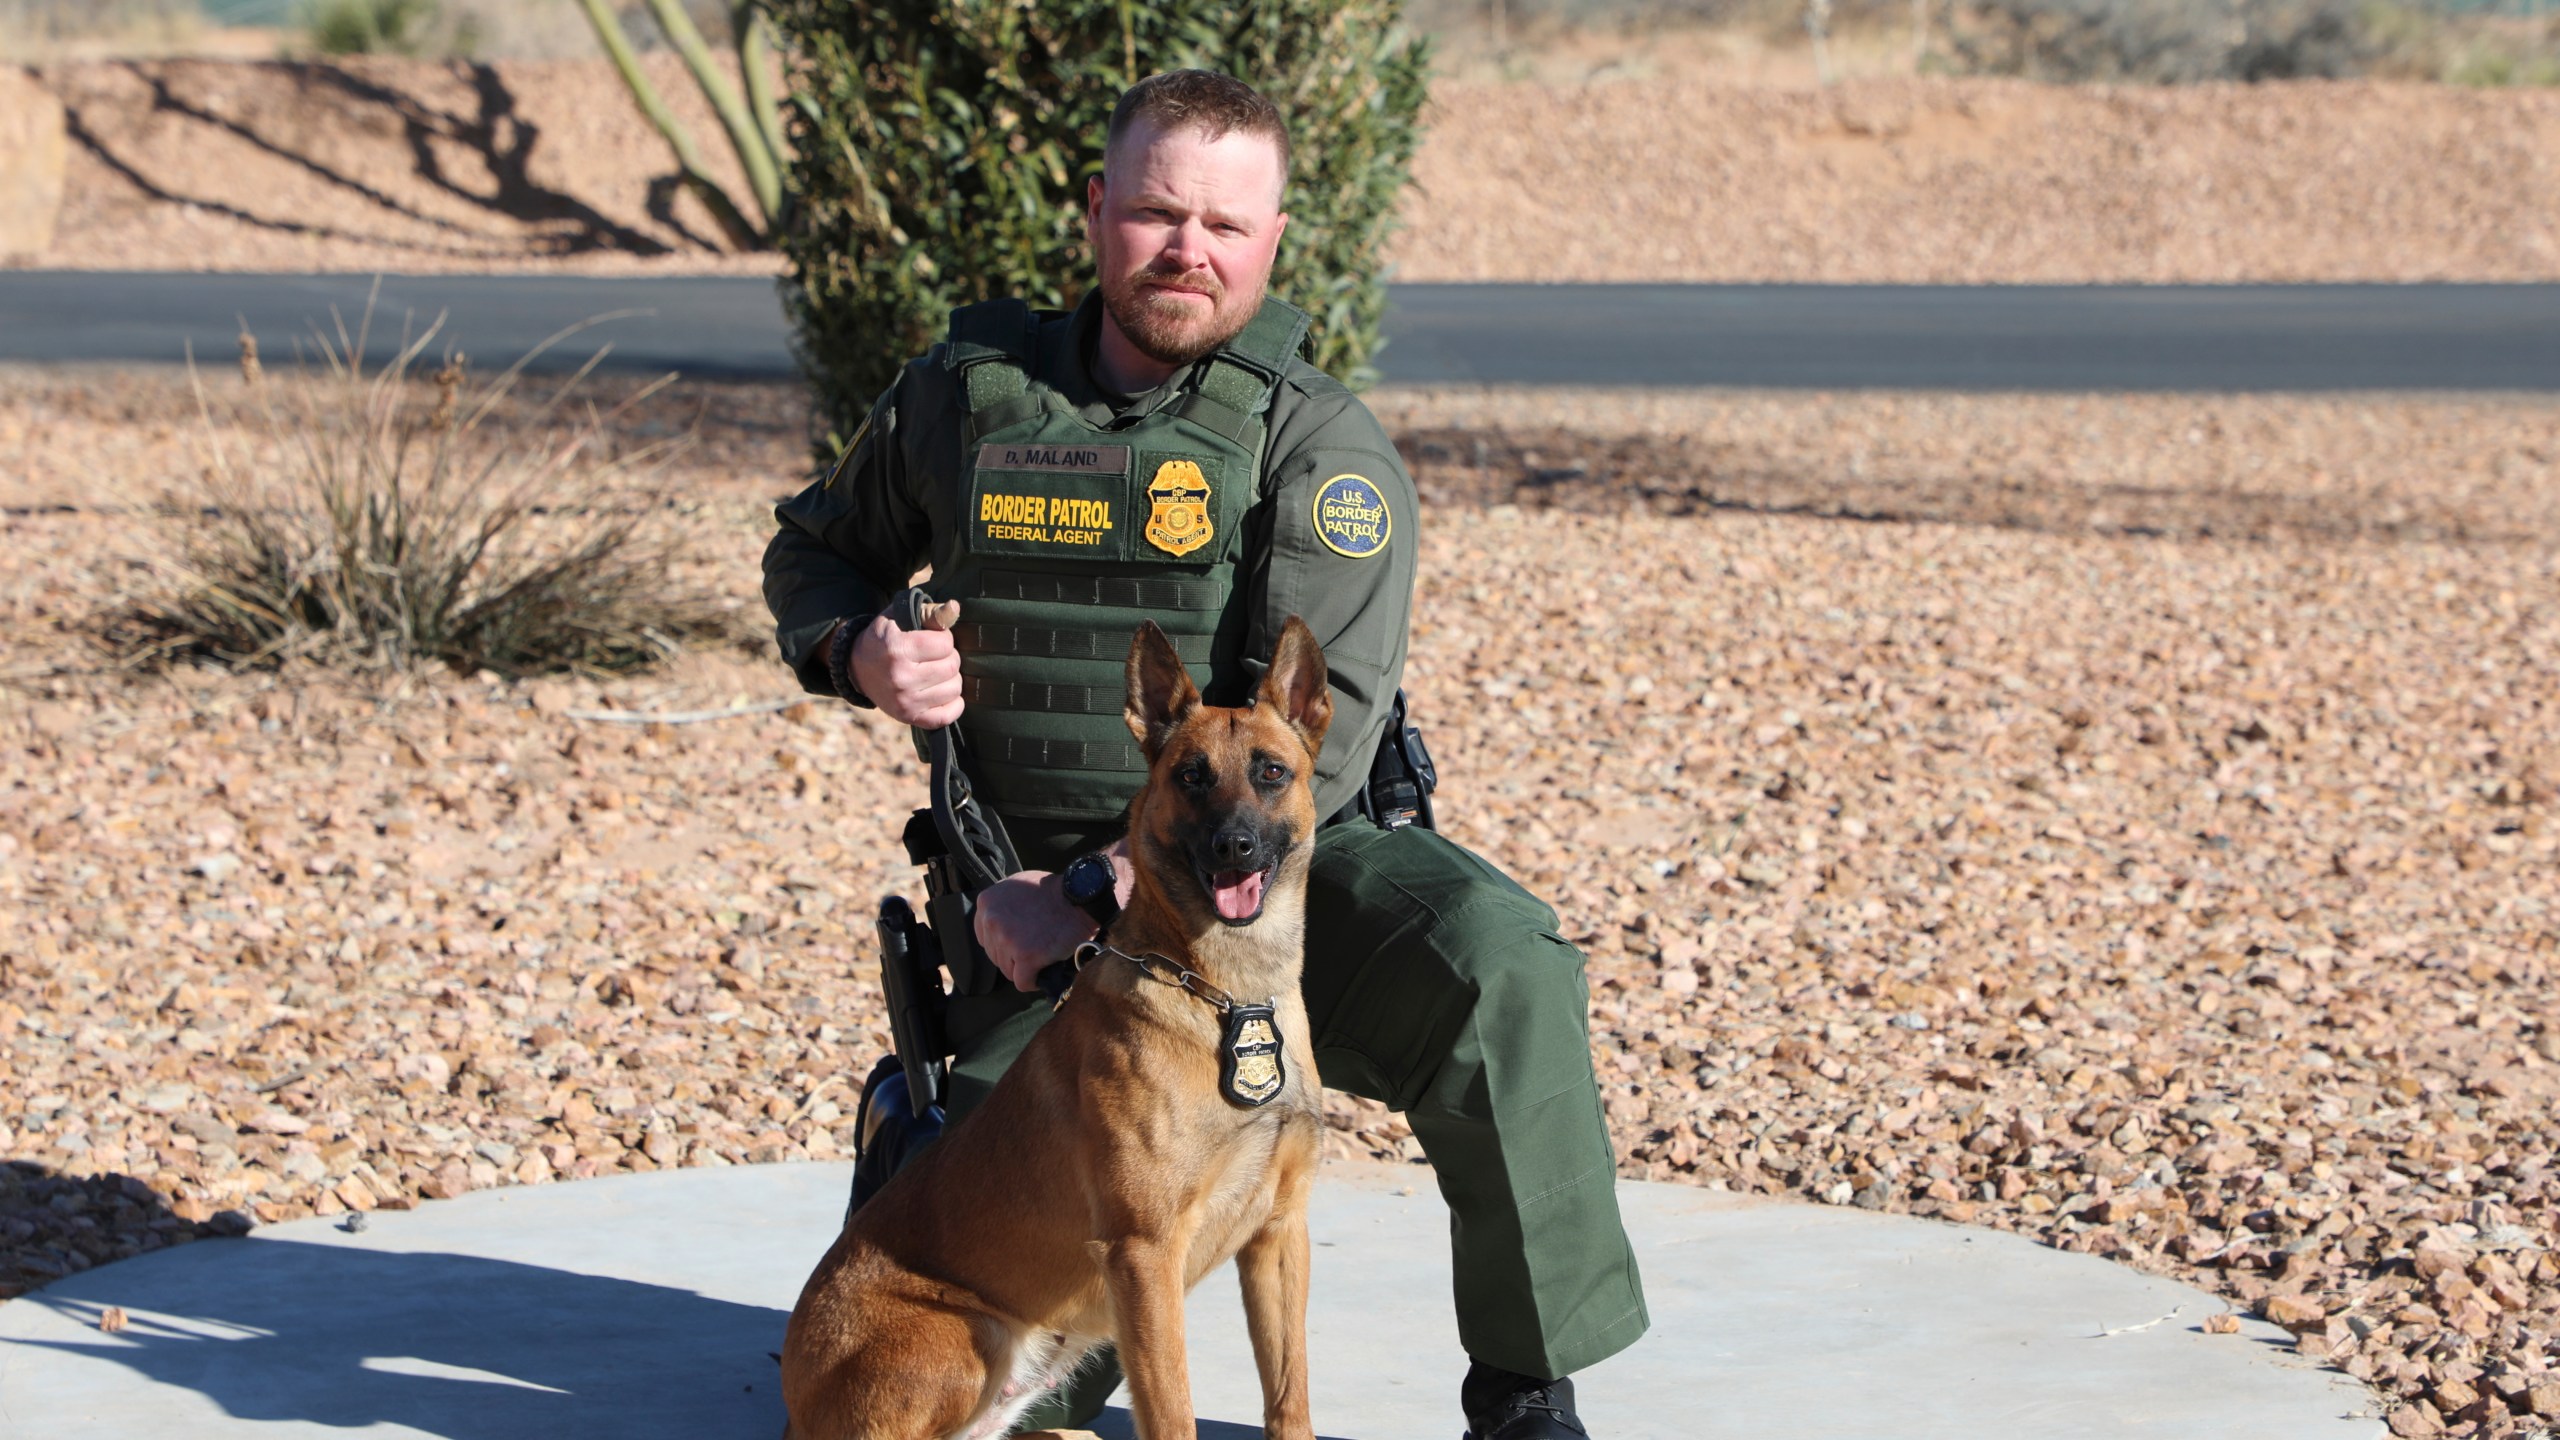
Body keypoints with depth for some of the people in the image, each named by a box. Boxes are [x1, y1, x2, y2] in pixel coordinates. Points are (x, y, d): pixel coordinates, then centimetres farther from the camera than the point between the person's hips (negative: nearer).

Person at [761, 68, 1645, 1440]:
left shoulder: (1318, 447, -9)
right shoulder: (965, 395, 3)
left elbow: (1311, 738, -17)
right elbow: (815, 548, 20)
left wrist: (1100, 894, -23)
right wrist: (859, 650, -4)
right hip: (1046, 909, 2)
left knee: (1495, 969, -33)